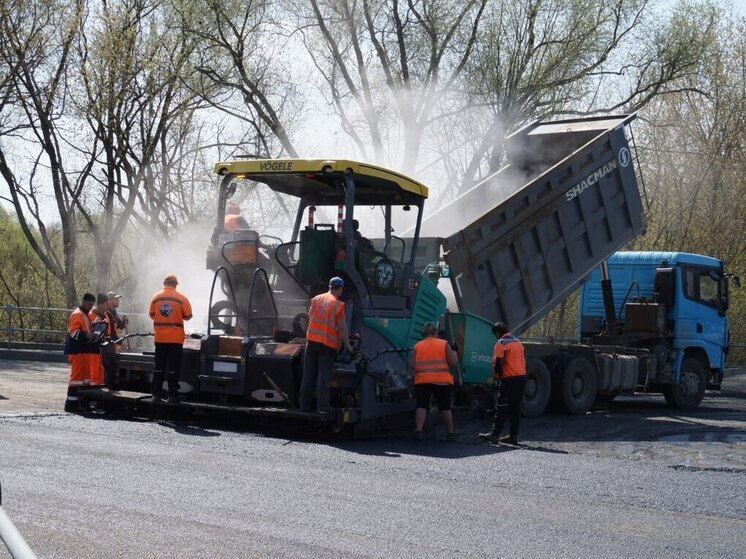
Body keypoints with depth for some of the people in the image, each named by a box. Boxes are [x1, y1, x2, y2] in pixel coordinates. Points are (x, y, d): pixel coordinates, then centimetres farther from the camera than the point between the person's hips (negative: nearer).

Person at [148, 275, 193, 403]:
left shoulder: (156, 297, 0)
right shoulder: (181, 298, -7)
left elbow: (152, 315, 8)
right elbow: (188, 316, -2)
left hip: (160, 338, 2)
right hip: (176, 338, -2)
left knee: (159, 367, 9)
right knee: (173, 368, 1)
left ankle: (156, 394, 9)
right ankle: (172, 395, 0)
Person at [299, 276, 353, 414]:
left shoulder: (316, 299, 7)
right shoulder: (338, 305, -7)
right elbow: (342, 328, -8)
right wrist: (347, 345, 2)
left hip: (312, 340, 4)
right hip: (329, 344, -4)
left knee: (308, 375, 9)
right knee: (324, 376, -2)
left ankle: (305, 405, 13)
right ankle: (322, 407, -3)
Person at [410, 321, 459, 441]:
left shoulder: (418, 346, 9)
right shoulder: (444, 344, 4)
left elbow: (412, 365, 5)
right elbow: (454, 362, -1)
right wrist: (454, 351, 17)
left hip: (422, 380, 1)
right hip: (442, 381, -1)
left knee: (421, 406, 0)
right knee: (445, 407, 9)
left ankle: (418, 431, -12)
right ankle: (450, 432, 13)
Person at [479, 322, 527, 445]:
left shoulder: (501, 343, -8)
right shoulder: (518, 341, 17)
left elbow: (497, 362, -14)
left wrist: (496, 376, 1)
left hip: (509, 379, -8)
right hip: (522, 377, 8)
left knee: (501, 408, -6)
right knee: (516, 408, 10)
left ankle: (494, 434, -7)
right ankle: (513, 436, 10)